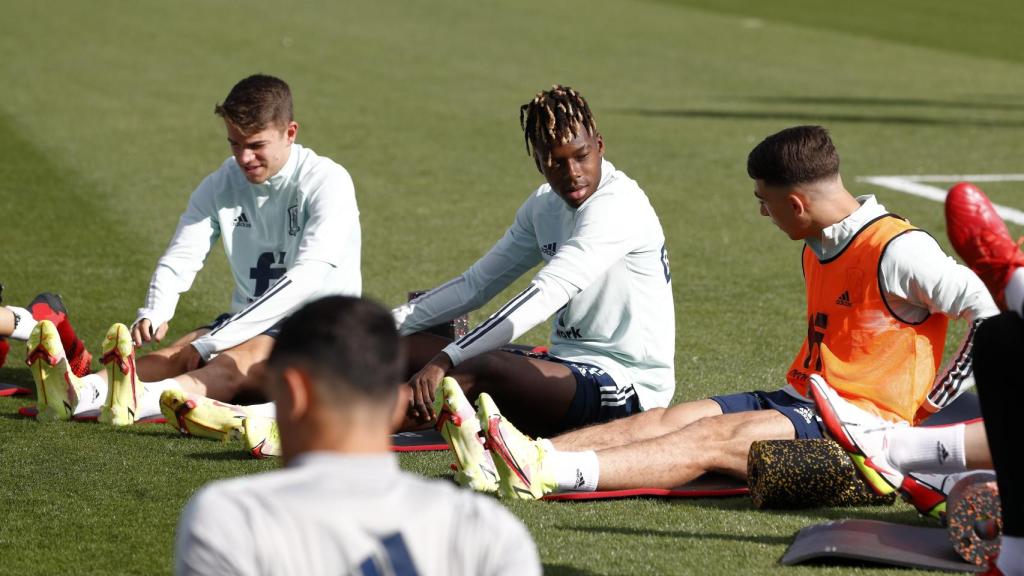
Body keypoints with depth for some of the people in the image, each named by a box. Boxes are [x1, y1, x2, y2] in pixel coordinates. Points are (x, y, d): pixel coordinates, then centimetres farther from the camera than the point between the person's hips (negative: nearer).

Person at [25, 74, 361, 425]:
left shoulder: (327, 182, -15)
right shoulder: (221, 186, 4)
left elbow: (309, 277, -28)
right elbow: (179, 258, -4)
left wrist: (211, 343, -34)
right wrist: (153, 315, -30)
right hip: (252, 323, 6)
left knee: (244, 357, -36)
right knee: (179, 353, -24)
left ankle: (141, 401, -65)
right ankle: (77, 393, -52)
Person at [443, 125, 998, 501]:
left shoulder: (897, 251, -14)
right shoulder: (818, 248, 15)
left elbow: (989, 312, -16)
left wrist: (929, 408, -12)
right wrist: (792, 397, 13)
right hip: (804, 400, 9)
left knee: (715, 438, -28)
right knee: (671, 418, -12)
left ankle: (553, 474, -45)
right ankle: (525, 455, -29)